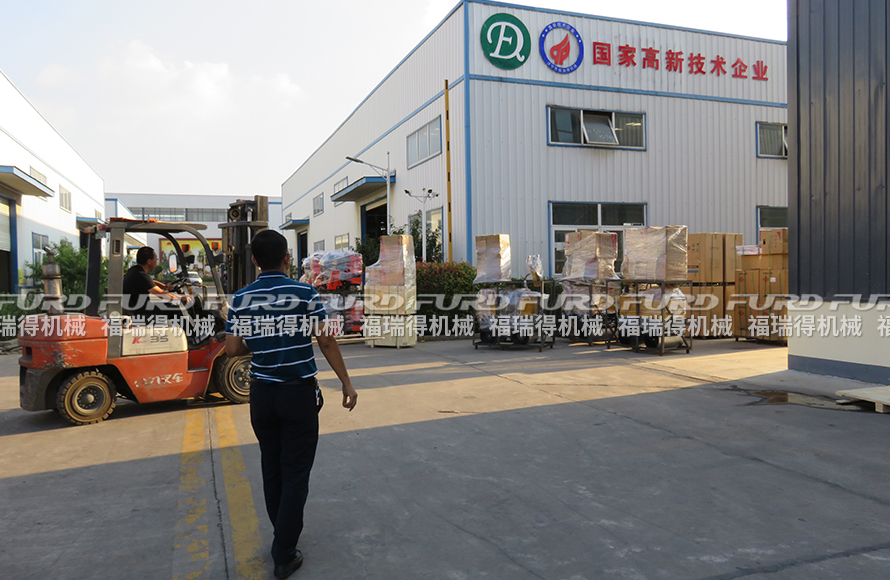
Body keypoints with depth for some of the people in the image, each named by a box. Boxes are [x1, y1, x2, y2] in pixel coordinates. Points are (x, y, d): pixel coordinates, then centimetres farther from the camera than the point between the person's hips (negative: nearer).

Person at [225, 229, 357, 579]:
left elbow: (233, 349, 1)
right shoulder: (305, 293, -10)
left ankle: (284, 533, 33)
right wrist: (346, 383, -2)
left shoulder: (241, 299, 0)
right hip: (299, 393, -4)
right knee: (295, 473, 3)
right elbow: (327, 343, -10)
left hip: (261, 393, 4)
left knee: (271, 468, 18)